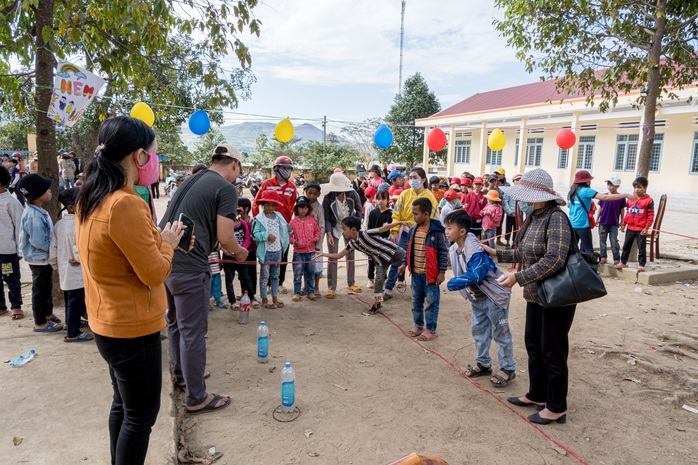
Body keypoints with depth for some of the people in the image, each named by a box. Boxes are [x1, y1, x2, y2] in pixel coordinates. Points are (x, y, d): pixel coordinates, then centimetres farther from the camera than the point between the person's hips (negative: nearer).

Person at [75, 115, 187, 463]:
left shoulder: (89, 199, 4)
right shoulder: (126, 204, -26)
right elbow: (154, 272, -21)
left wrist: (156, 238, 7)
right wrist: (167, 242, -4)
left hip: (107, 321, 9)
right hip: (133, 328, -9)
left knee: (123, 404, 25)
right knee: (141, 414, 9)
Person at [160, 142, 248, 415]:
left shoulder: (190, 181, 17)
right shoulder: (226, 189, -7)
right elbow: (225, 238, -13)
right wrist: (239, 252, 7)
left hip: (164, 259, 9)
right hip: (189, 267, -9)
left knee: (175, 323, 23)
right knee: (193, 332, 2)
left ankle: (182, 374, 42)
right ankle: (197, 398, 15)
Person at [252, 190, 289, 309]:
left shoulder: (279, 217, 10)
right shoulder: (259, 219, -9)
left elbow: (283, 231, 18)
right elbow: (255, 234, -15)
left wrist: (288, 229, -2)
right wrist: (267, 235, -24)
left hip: (277, 251, 6)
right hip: (265, 252, -6)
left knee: (275, 275, 14)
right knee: (265, 275, 3)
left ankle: (275, 298, 25)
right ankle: (264, 300, 13)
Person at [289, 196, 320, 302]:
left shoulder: (312, 220, 4)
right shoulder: (293, 222, -3)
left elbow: (317, 231, 13)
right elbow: (289, 235, 1)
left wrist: (316, 239, -5)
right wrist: (293, 241, -16)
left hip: (311, 251, 2)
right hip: (298, 252, -2)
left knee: (310, 273, 10)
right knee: (297, 274, 3)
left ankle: (310, 292, 22)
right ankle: (297, 293, 15)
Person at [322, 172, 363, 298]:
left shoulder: (352, 193, -21)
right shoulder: (328, 198, -25)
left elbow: (358, 209, -3)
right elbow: (326, 217, -16)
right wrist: (329, 234, -21)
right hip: (334, 227, -2)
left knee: (351, 255, 13)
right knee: (333, 258, -3)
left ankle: (351, 283, 29)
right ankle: (331, 288, 6)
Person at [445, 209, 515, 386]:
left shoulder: (475, 250, -29)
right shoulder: (454, 249, 0)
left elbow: (475, 275, -33)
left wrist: (454, 283, -27)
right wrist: (456, 282, -5)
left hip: (494, 295, -9)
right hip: (477, 297, 9)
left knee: (501, 333, 3)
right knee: (478, 330, 17)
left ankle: (508, 369, 16)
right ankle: (483, 364, 32)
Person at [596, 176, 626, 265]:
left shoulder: (621, 198, -3)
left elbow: (622, 210, 3)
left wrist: (621, 222, 4)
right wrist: (597, 219, 7)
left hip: (614, 224, -3)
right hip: (603, 222, 3)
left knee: (614, 241, -2)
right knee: (602, 240, 8)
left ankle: (616, 259, 6)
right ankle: (603, 257, 18)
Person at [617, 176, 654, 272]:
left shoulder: (649, 200, -8)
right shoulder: (630, 199, 7)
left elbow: (650, 216, -9)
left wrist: (646, 228, -13)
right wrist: (623, 224, 10)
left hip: (641, 230, -5)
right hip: (630, 228, 5)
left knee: (641, 248, 1)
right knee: (626, 246, 13)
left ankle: (641, 264, 8)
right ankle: (623, 262, 23)